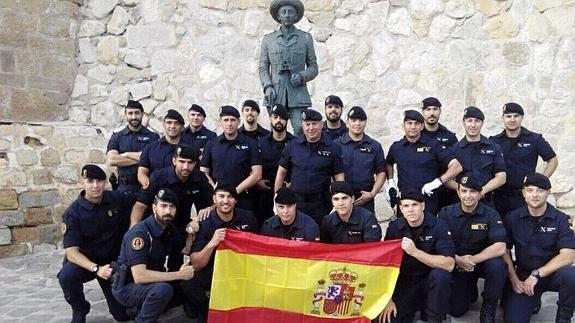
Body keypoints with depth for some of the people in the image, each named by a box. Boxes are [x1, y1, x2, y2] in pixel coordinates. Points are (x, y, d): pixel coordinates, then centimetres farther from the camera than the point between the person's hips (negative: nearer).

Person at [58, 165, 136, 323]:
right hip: (84, 261, -1)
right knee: (66, 276, -36)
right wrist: (96, 269, -40)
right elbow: (71, 252, -24)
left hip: (114, 261, 2)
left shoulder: (117, 199, -12)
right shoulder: (73, 213, -19)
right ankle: (79, 310, -4)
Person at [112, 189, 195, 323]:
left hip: (152, 281, 8)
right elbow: (139, 276, -32)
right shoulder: (139, 233, -25)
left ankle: (143, 309, 11)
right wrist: (179, 275, -29)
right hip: (127, 287, -8)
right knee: (162, 289, -34)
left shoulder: (170, 230, 1)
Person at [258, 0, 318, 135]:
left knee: (301, 130, -12)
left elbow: (313, 68, 11)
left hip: (298, 95, -1)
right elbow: (263, 68, 11)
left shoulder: (306, 38, 11)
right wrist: (267, 87, -6)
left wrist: (301, 76, -9)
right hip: (275, 95, 1)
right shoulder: (268, 39, 13)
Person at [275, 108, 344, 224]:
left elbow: (339, 177, 2)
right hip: (295, 203, 1)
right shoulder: (292, 146, 5)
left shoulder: (332, 148, 0)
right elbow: (281, 172, 10)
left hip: (320, 206, -1)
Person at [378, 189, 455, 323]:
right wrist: (388, 299, -9)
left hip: (430, 281, -1)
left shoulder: (439, 226, -15)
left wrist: (415, 252, -35)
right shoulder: (394, 227, -7)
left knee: (440, 275, -34)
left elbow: (449, 264, -26)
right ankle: (417, 305, 14)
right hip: (404, 283, 2)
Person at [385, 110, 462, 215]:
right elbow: (388, 163, 29)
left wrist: (438, 181, -19)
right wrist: (390, 181, 13)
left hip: (429, 202, -2)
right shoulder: (396, 147, 7)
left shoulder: (432, 145, -2)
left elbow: (457, 167, -8)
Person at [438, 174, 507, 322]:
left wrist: (472, 260, -24)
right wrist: (457, 260, -21)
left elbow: (500, 248, -21)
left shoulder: (491, 215, -11)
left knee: (497, 266, -35)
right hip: (456, 265, 1)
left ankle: (488, 309, -10)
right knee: (456, 311, -8)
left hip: (482, 261, -1)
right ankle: (470, 290, 28)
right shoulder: (446, 213, -5)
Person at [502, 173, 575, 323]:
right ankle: (533, 300, 18)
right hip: (523, 275, 1)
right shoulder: (512, 218, -2)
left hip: (551, 273, -1)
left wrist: (537, 274, -23)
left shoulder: (560, 219, -7)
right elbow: (504, 250, 2)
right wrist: (514, 280, -9)